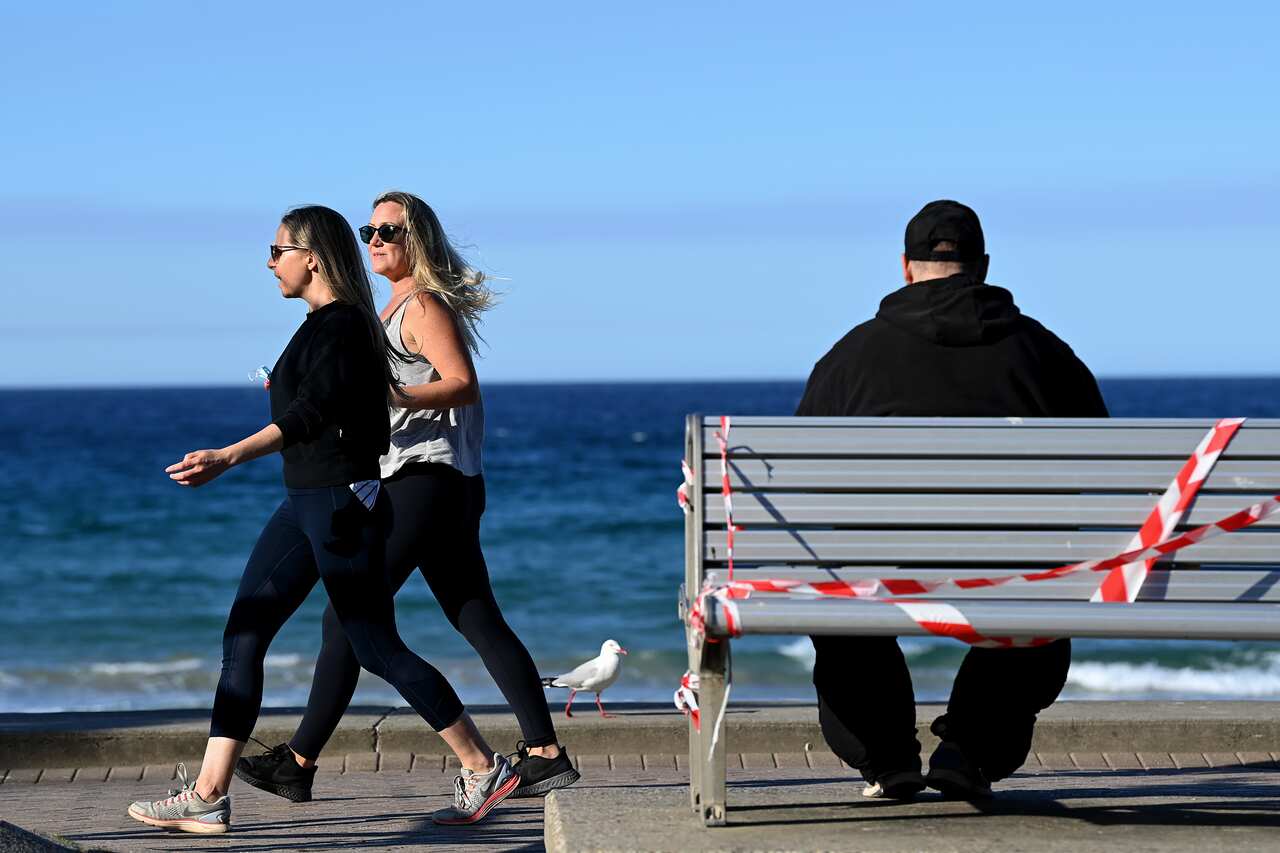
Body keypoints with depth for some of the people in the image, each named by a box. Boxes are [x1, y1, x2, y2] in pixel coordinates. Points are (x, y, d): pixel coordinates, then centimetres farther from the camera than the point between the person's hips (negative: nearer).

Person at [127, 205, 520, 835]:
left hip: (340, 503, -10)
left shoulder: (342, 328, -16)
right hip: (305, 503, 10)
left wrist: (229, 457, -33)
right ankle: (208, 796, 2)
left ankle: (484, 769, 7)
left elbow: (310, 414, -27)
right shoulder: (321, 325, 14)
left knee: (376, 647, -4)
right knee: (243, 637, 3)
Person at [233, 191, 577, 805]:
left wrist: (388, 400, -28)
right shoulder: (397, 307, 22)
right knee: (480, 622, 6)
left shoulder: (424, 306, -9)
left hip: (424, 480, -10)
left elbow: (463, 384, -20)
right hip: (430, 484, 10)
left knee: (345, 618, -8)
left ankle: (298, 762, -6)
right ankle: (545, 755, 3)